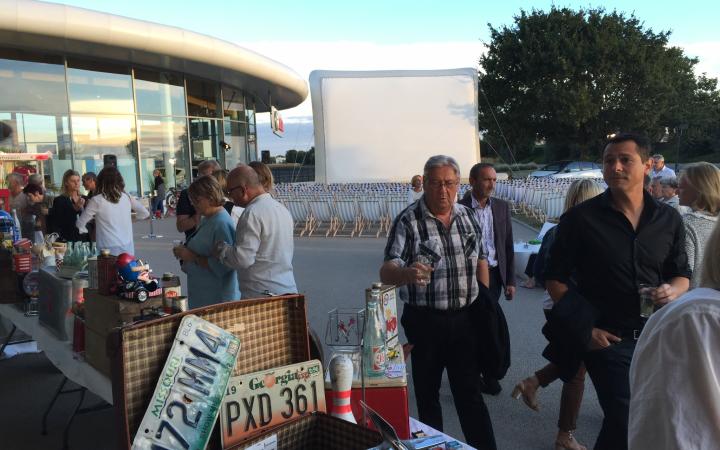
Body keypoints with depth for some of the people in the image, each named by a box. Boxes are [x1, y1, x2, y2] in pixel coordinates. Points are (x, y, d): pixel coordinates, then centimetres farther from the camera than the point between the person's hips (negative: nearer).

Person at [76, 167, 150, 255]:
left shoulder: (96, 200, -5)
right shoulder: (127, 197, 4)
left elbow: (80, 225, 3)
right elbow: (145, 213, 14)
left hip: (109, 249, -4)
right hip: (128, 247, 4)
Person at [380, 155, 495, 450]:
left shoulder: (468, 216, 4)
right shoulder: (408, 221, -12)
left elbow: (480, 260, 16)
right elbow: (386, 272, -22)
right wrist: (406, 273, -44)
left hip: (465, 318, 3)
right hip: (425, 322, -3)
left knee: (470, 391, 12)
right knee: (427, 392, 12)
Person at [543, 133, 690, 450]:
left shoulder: (669, 219, 2)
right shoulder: (580, 218, -9)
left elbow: (681, 274, 12)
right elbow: (555, 279, -6)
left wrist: (673, 290, -12)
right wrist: (585, 329, -12)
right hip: (607, 339, -4)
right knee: (625, 423, -6)